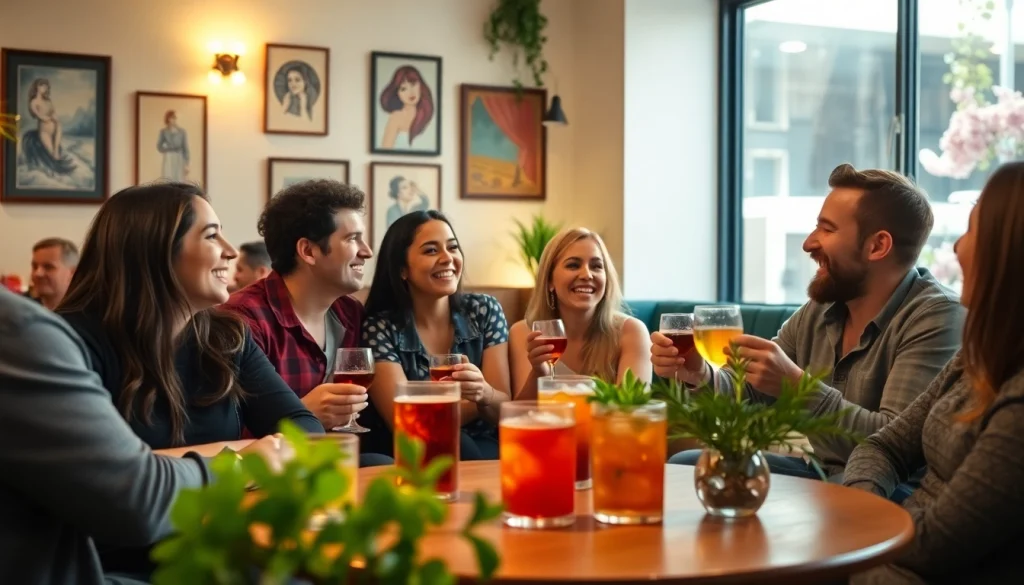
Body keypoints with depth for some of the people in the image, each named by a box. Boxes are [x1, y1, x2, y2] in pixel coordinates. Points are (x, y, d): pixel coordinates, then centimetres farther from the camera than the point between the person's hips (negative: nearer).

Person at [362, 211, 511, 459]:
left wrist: (484, 393, -26)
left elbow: (503, 410, -3)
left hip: (482, 448, 2)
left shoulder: (485, 311, 1)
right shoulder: (379, 328, -8)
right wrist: (480, 401, -11)